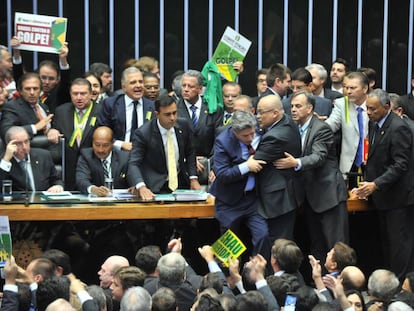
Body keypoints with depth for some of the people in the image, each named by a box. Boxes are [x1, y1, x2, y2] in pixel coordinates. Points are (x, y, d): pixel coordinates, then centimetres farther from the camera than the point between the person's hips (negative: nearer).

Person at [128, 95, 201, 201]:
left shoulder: (183, 126, 0)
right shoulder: (143, 133, -15)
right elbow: (134, 164, -21)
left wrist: (193, 179, 4)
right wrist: (141, 187, -38)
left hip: (181, 183, 5)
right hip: (156, 187, -5)